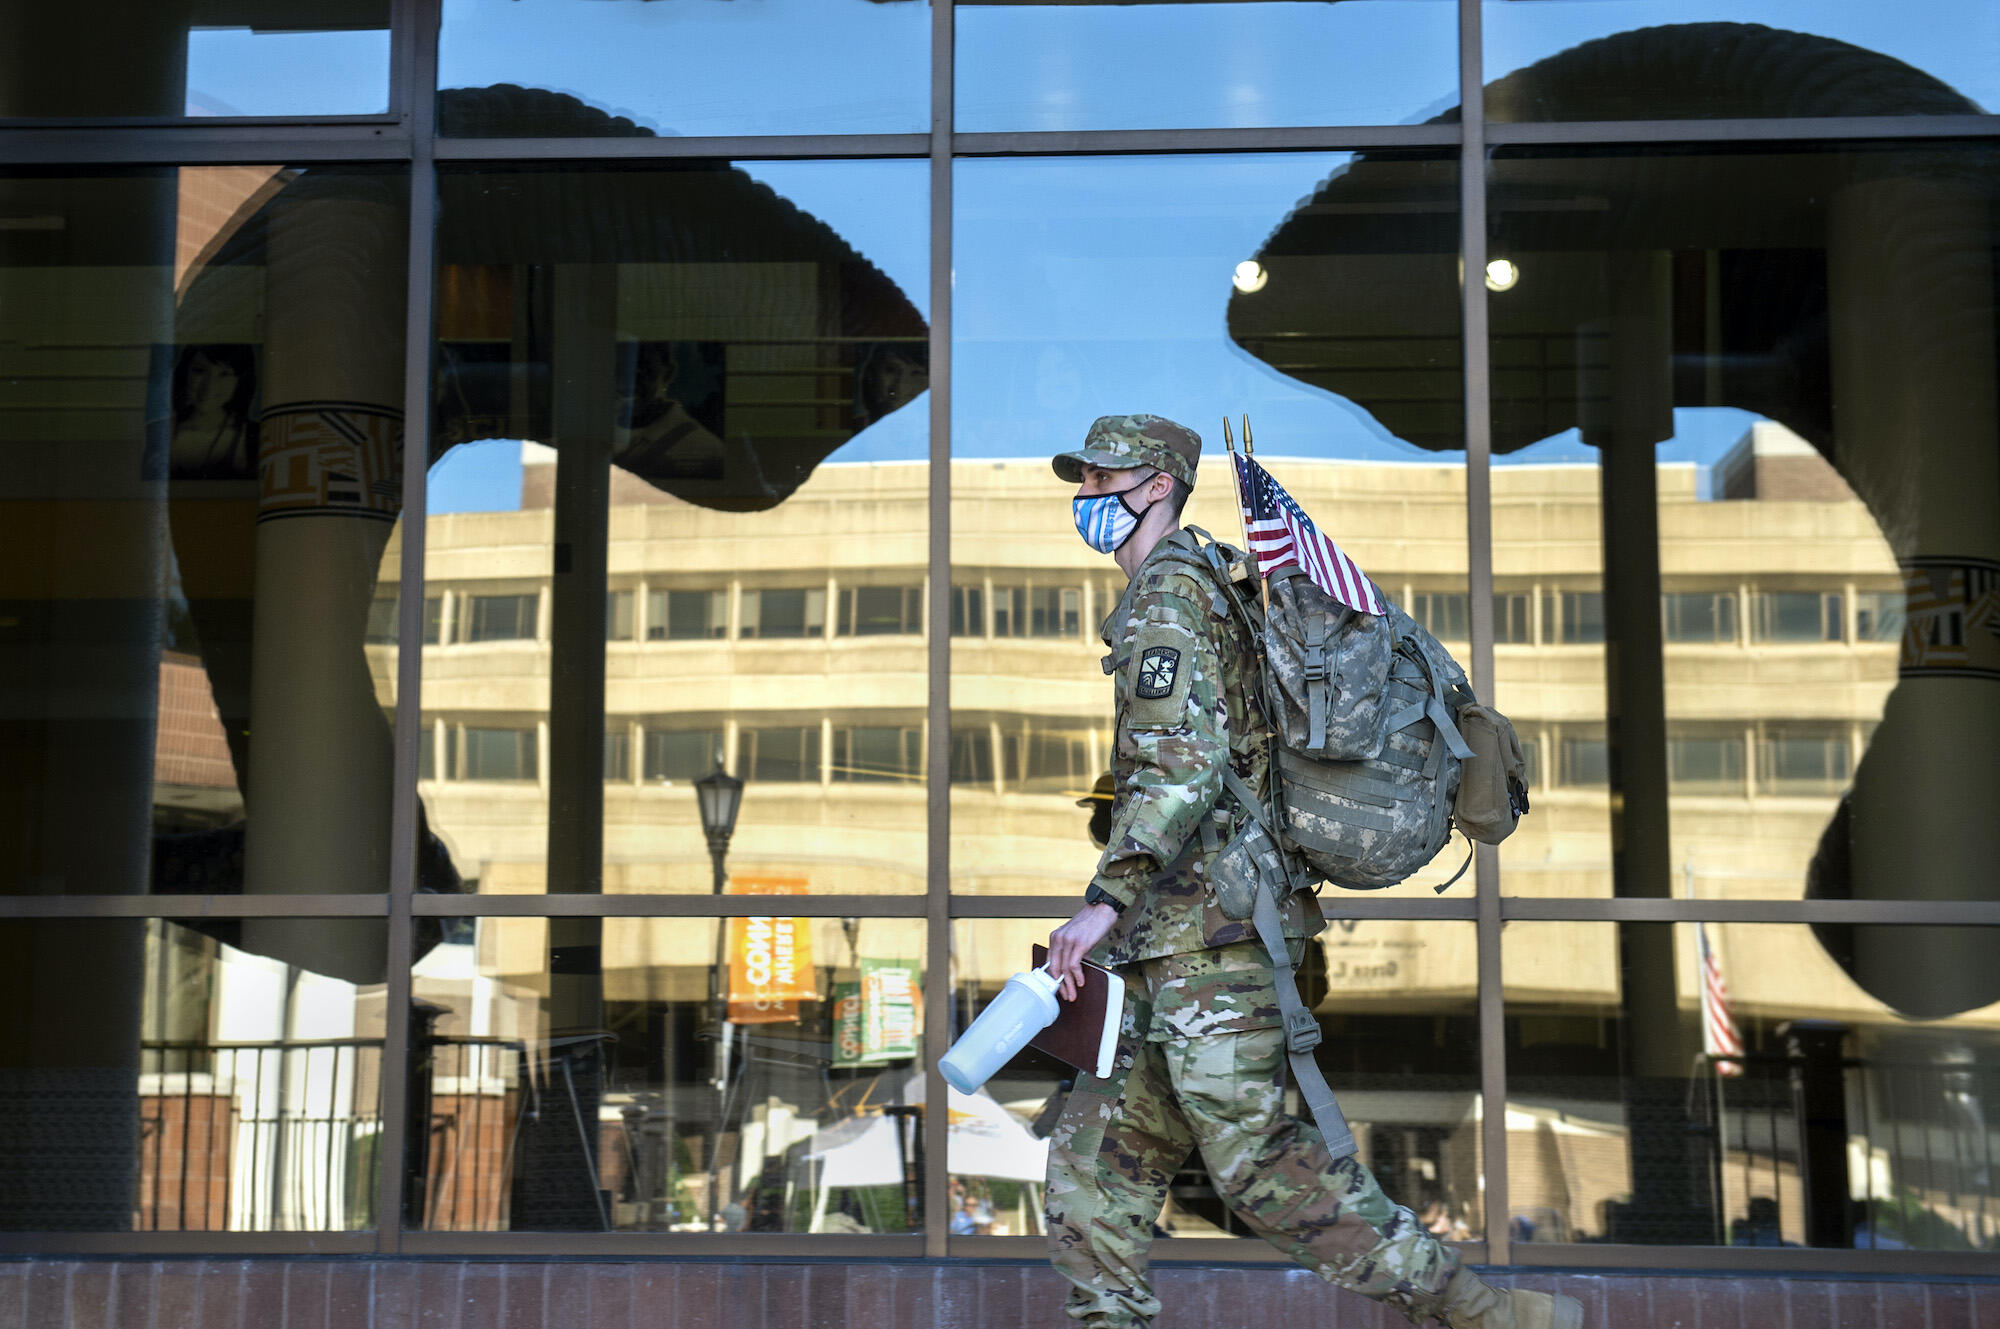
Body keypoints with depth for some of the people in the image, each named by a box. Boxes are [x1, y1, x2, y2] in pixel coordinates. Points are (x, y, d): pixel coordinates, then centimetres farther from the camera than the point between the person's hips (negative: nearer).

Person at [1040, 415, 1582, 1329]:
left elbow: (1184, 766, -22)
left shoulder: (1165, 593, -9)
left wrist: (1108, 899, -27)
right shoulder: (1206, 589, 22)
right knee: (1097, 1155, 8)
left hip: (1208, 924, -10)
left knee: (1254, 1157, -10)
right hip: (1176, 940, 10)